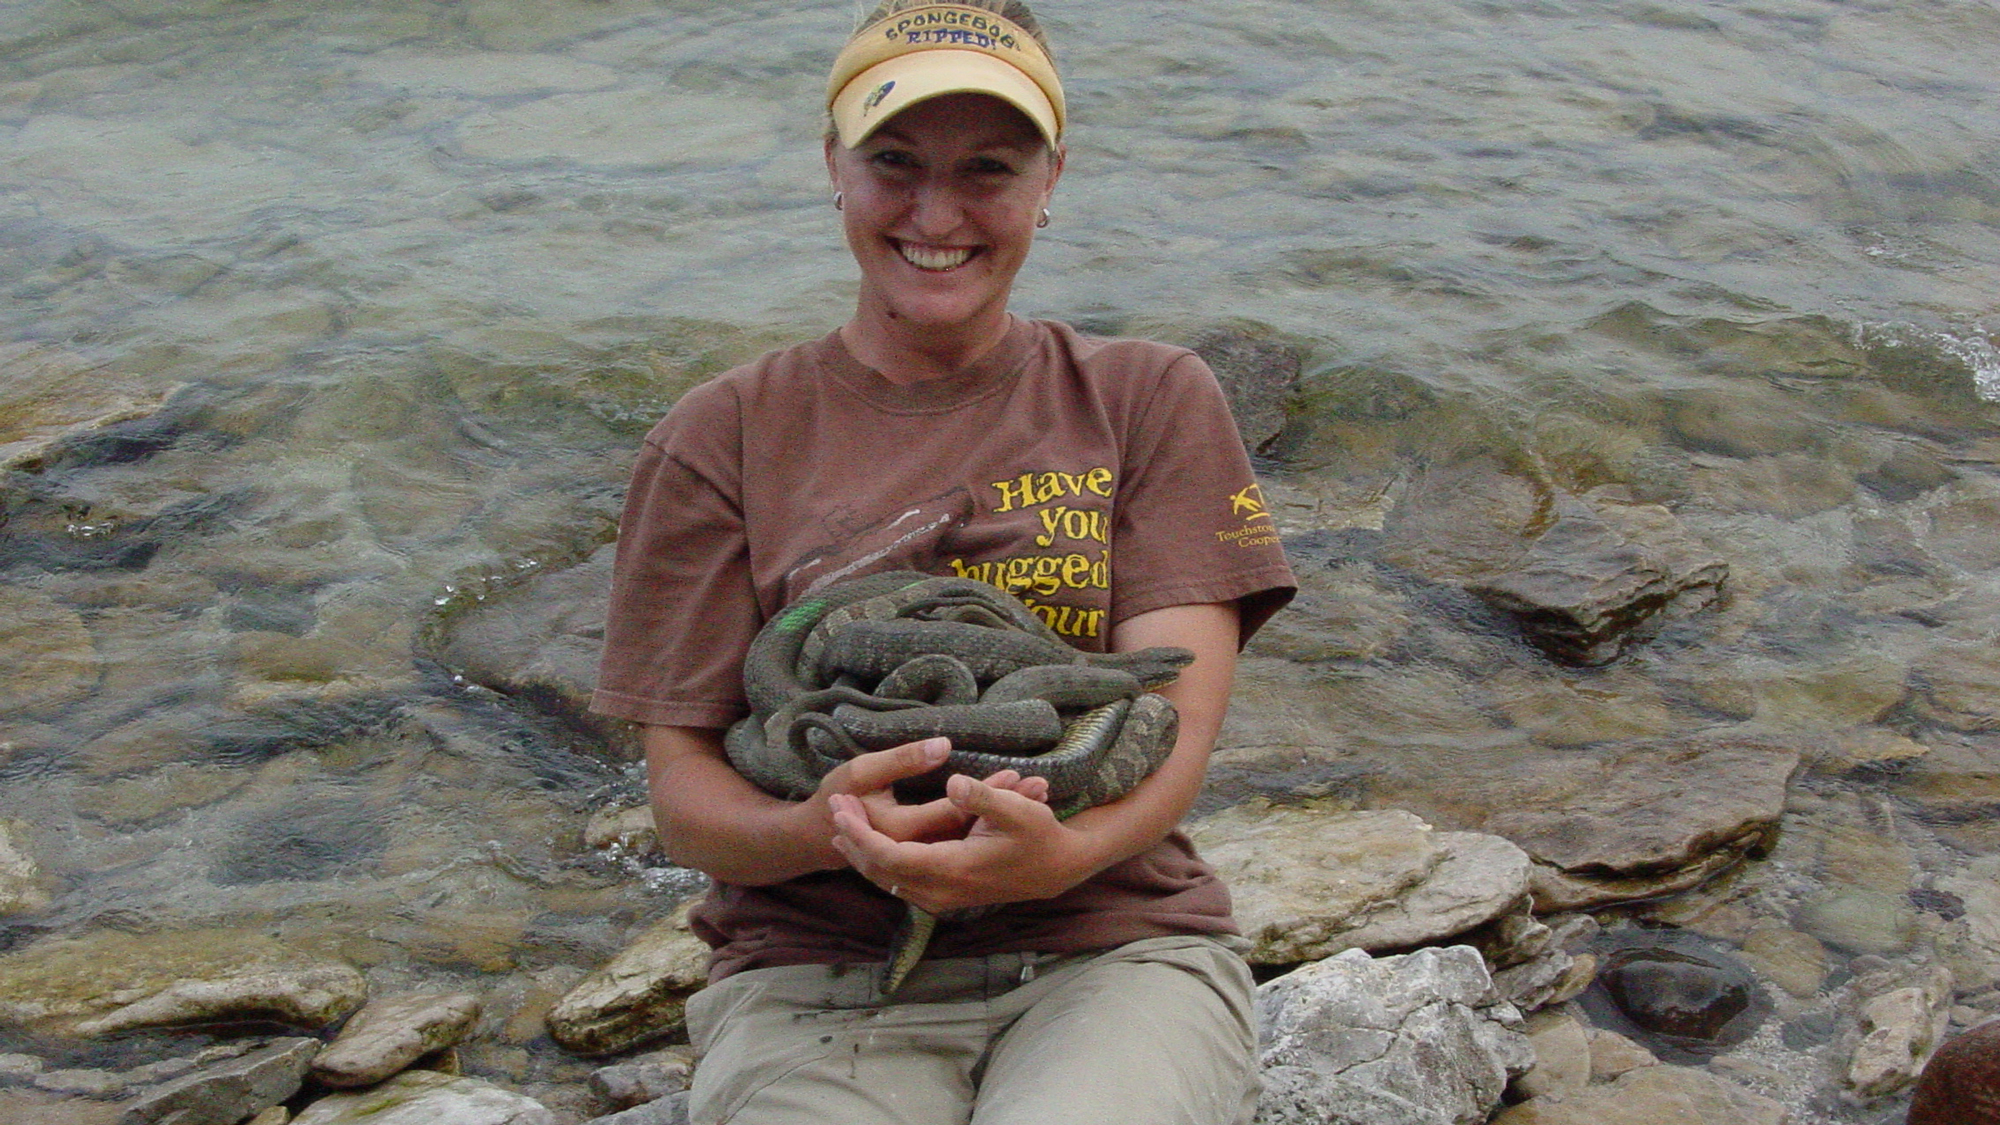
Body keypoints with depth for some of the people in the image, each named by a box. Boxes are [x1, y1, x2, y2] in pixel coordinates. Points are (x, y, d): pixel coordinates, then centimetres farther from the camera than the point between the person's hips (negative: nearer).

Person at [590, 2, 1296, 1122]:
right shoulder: (725, 436, 9)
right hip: (819, 974, 1)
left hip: (1111, 945, 0)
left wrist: (1059, 852, -26)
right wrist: (817, 829, -21)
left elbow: (1177, 720, -3)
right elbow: (683, 792, 4)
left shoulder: (1150, 399, 10)